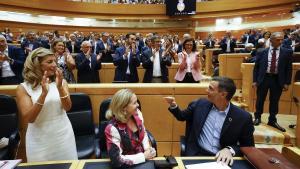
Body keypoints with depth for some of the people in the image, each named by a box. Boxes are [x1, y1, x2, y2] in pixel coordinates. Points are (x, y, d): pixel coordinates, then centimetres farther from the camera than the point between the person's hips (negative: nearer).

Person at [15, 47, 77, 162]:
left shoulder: (61, 81, 0)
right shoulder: (24, 88, -6)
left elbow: (67, 107, -9)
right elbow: (28, 118, -15)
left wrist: (60, 87, -23)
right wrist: (43, 93, -25)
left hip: (63, 135, 2)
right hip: (39, 139, -2)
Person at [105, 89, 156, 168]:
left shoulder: (137, 114, -7)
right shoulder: (113, 129, -23)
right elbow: (117, 160, -22)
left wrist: (147, 148, -5)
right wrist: (144, 156, -19)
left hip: (142, 155, 5)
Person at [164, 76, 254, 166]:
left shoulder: (243, 117, -4)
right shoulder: (200, 104, 3)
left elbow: (248, 147, 4)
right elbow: (182, 116, 18)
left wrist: (230, 150, -14)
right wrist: (173, 106, -1)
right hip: (196, 155, 1)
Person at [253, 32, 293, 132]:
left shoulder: (287, 52, 0)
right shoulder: (262, 52, -1)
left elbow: (289, 68, 1)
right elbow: (256, 67, 3)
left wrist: (287, 83, -3)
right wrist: (255, 80, -2)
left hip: (278, 80, 1)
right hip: (263, 78, 0)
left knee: (274, 101, 10)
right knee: (260, 100, 10)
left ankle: (272, 120, 27)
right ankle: (257, 118, 29)